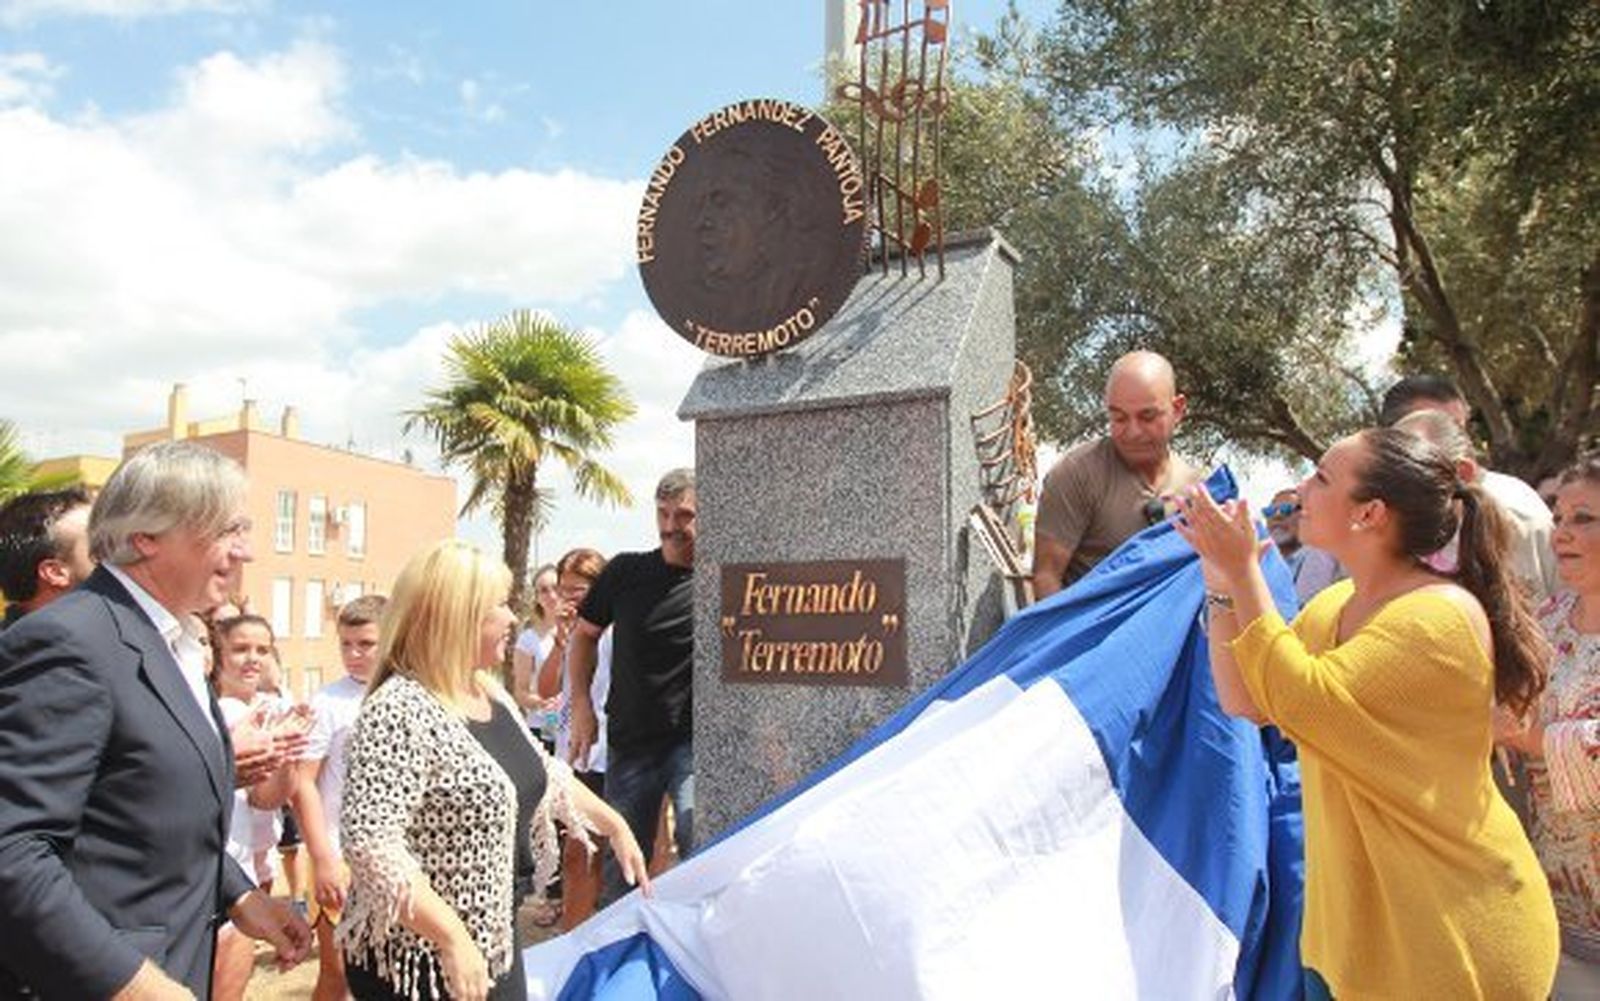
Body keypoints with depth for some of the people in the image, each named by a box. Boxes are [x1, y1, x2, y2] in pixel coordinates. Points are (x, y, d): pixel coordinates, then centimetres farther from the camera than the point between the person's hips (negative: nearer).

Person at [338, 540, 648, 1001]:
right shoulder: (400, 711, -22)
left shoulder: (491, 695, 6)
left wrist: (615, 825, 20)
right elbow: (370, 842, -28)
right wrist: (452, 939, -29)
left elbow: (543, 774, 19)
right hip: (418, 959, -8)